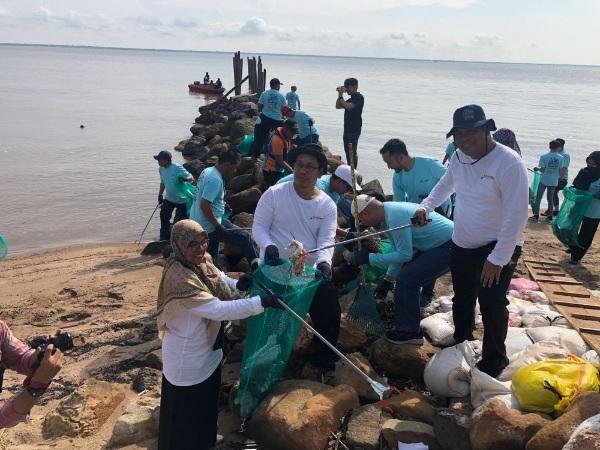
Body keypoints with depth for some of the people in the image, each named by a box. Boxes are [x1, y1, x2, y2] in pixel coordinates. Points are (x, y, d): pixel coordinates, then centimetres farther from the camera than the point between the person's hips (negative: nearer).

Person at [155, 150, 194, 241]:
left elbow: (191, 178, -22)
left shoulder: (177, 168, -21)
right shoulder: (161, 169, 1)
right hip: (169, 198, 6)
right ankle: (165, 238, 18)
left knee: (183, 220, 4)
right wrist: (160, 195, 15)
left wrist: (185, 179, -43)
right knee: (164, 216, 3)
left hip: (181, 199, -6)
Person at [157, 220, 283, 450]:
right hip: (188, 361, -9)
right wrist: (261, 302, -36)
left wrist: (236, 284, -8)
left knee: (206, 407, 30)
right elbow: (218, 309, -37)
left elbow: (216, 278, 14)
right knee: (185, 418, 12)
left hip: (208, 352, 9)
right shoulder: (179, 278, -34)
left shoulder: (203, 261, -7)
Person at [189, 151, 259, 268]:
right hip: (209, 227, -10)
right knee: (244, 236, -4)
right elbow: (204, 205, -28)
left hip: (197, 222, 10)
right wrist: (218, 227, -22)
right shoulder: (215, 179, -22)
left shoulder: (208, 171, 8)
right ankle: (256, 265, 6)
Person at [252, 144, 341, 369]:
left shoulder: (327, 205, -2)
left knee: (329, 309, 3)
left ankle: (323, 356, 27)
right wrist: (268, 245, -28)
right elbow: (259, 226, -7)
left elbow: (326, 240, -7)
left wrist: (324, 262, -28)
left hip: (310, 271, 3)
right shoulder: (274, 194, -9)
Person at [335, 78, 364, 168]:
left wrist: (341, 96, -15)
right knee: (347, 150, 14)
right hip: (348, 128, 10)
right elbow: (338, 106, 19)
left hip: (354, 129, -10)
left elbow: (348, 106, -24)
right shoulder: (351, 98, 18)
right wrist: (339, 94, 7)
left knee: (352, 151, -11)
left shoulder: (359, 97, -9)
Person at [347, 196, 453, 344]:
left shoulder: (394, 217, -23)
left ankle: (410, 332, 2)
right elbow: (400, 250, 16)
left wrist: (368, 258, -17)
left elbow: (405, 254, -20)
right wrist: (387, 279, 17)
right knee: (406, 274, 14)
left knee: (406, 280, -11)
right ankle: (405, 324, 25)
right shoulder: (387, 214, 9)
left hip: (448, 247, -10)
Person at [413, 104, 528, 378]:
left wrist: (498, 258, -25)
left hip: (498, 249, -7)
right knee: (461, 301, 20)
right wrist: (426, 206, 4)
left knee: (491, 306, -1)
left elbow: (516, 216, -25)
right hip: (462, 245, 7)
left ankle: (493, 363, 20)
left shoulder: (509, 163, -23)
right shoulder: (458, 157, -1)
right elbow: (445, 185, 21)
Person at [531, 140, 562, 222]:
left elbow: (542, 170, -13)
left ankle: (536, 215, 6)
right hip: (554, 181, 3)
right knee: (551, 198, 14)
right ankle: (550, 216, 16)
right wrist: (558, 177, 17)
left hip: (544, 180, -3)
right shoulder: (560, 158, -4)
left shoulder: (544, 157, -12)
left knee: (538, 197, 8)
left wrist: (537, 168, 8)